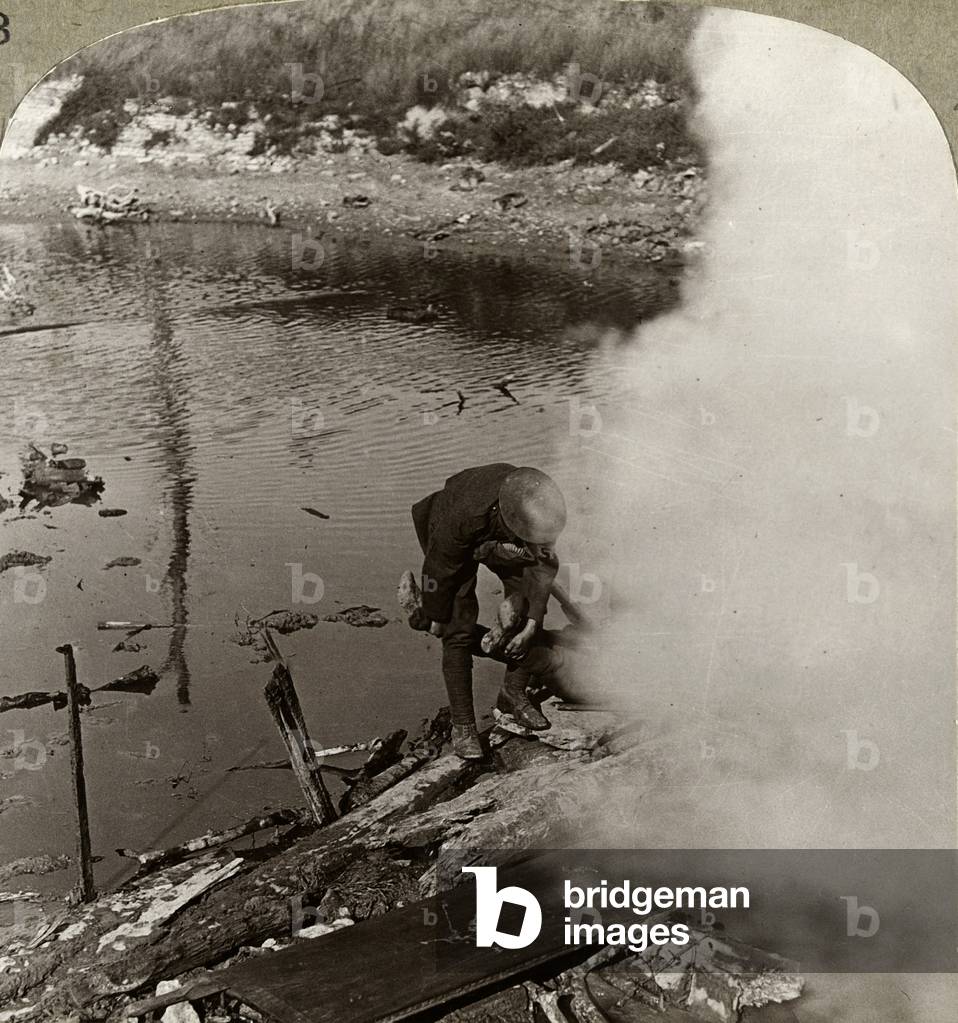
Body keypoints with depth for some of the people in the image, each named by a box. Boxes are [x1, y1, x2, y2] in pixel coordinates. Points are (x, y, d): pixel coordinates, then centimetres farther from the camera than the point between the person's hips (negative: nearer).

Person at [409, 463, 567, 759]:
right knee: (459, 629, -12)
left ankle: (514, 692, 17)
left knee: (528, 604, -2)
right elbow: (440, 569, -27)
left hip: (500, 541, 4)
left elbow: (543, 565, -18)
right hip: (453, 541, -4)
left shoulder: (541, 507, -34)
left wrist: (531, 625, -17)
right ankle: (462, 725, -4)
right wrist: (436, 617, -11)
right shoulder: (463, 516, -46)